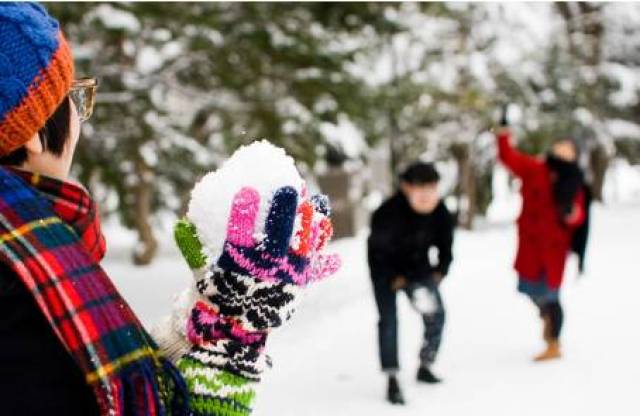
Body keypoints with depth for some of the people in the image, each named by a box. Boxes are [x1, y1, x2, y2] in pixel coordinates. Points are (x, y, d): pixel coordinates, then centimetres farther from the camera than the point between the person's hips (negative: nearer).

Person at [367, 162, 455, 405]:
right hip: (385, 266, -5)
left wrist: (438, 273, -20)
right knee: (388, 319, -14)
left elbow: (445, 246, -4)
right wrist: (396, 279, -30)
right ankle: (392, 381, -10)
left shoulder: (441, 213, -17)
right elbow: (379, 249, -25)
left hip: (417, 266, 5)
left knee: (436, 314, -2)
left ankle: (425, 367, 18)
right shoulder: (389, 212, -32)